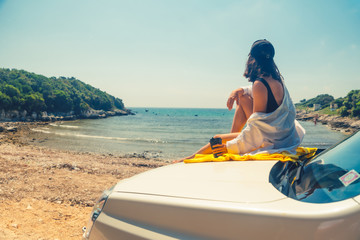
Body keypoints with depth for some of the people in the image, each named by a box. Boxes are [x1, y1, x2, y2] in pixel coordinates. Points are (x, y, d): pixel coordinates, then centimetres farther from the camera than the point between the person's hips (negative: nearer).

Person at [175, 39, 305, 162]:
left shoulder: (260, 84, -23)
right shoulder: (276, 79, 4)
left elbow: (257, 125, -24)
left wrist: (230, 146, -18)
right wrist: (237, 91, 6)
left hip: (269, 139, -9)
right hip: (281, 133, 9)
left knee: (217, 139, -1)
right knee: (243, 97, 14)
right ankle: (233, 134, 22)